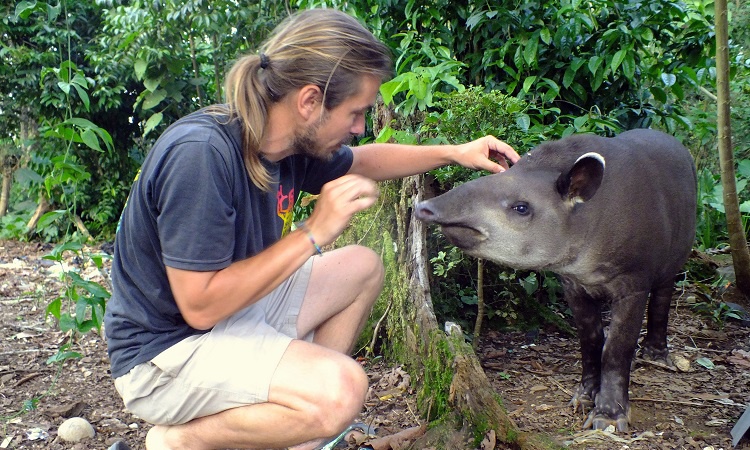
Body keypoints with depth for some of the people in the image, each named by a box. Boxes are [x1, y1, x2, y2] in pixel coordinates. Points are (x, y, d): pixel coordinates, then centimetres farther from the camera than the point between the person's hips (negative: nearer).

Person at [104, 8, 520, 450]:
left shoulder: (294, 142, -5)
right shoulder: (201, 153, -30)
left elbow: (361, 161, 18)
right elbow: (200, 306, -30)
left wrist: (455, 152, 10)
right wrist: (314, 232, -27)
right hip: (165, 351, -9)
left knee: (364, 267, 13)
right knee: (340, 390, -28)